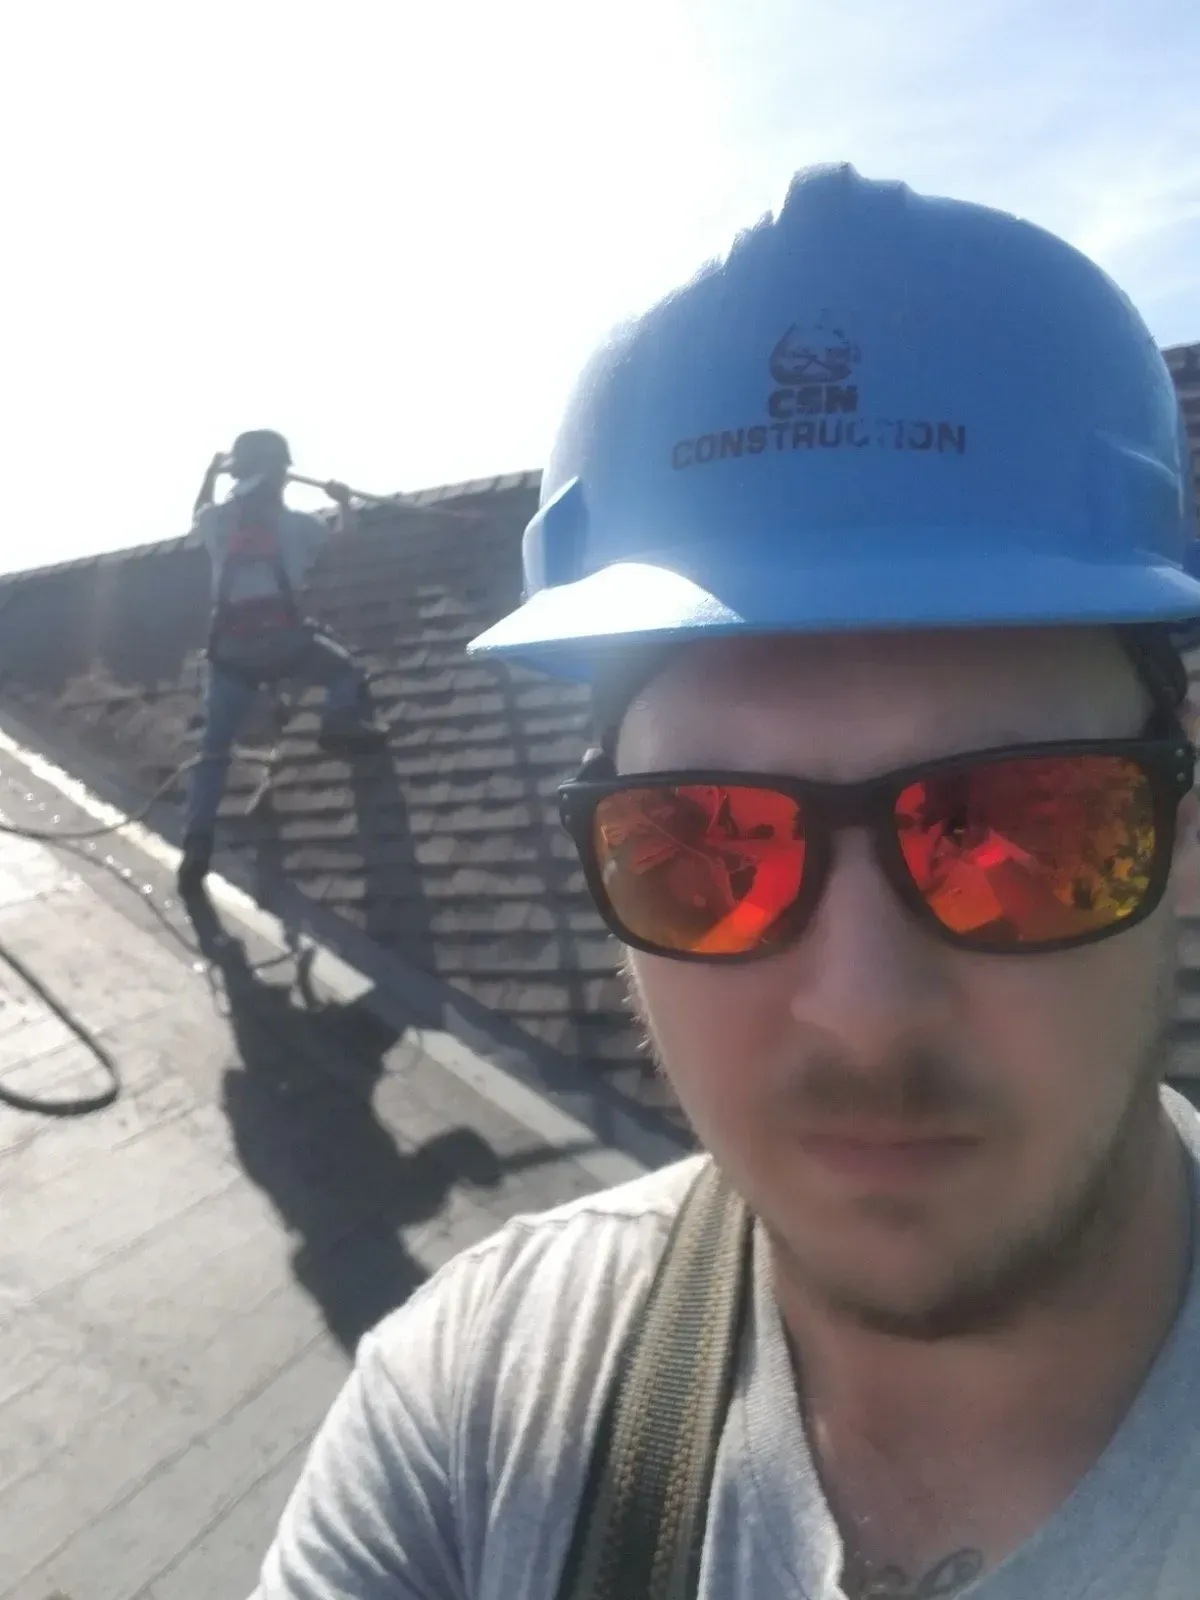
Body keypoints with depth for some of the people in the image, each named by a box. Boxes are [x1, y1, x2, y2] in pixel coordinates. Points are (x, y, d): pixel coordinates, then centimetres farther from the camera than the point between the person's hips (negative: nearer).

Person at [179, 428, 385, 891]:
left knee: (214, 747, 6)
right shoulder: (296, 523, 7)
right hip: (283, 637, -2)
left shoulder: (218, 520, 12)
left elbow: (199, 520, 37)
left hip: (232, 646, 2)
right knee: (345, 670, 24)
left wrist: (210, 474, 47)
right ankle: (342, 721, -7)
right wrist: (344, 504, 38)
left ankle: (197, 843, -2)